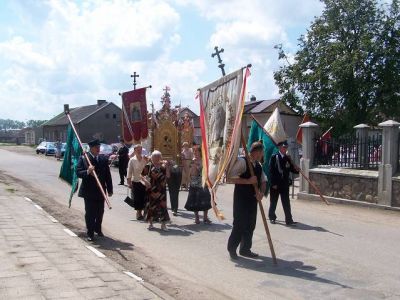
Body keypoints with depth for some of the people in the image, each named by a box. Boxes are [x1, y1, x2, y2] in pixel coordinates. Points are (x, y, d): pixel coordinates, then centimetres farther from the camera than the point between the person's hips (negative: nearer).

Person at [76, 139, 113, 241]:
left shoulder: (103, 159, 4)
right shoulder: (83, 158, -4)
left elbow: (108, 175, 6)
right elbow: (78, 172, -10)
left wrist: (110, 190, 4)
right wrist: (87, 171, -29)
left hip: (101, 191, 3)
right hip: (89, 191, -3)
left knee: (100, 212, 13)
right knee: (89, 213, 2)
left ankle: (98, 229, 33)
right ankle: (90, 233, 12)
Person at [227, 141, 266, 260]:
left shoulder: (258, 165, 10)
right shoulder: (242, 161, -15)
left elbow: (263, 180, 15)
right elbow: (230, 178, -22)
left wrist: (261, 192, -5)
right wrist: (248, 181, -23)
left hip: (253, 198, 8)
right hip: (241, 198, -7)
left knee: (250, 225, 11)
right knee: (240, 224, -3)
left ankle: (245, 249, 25)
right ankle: (232, 249, 14)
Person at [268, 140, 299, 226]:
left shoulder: (288, 159, 7)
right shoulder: (274, 157, -6)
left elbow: (291, 169, 12)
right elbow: (271, 171, -11)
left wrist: (296, 170, -11)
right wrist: (273, 183, -15)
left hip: (285, 184, 3)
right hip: (275, 184, -3)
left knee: (286, 202, 1)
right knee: (273, 202, 11)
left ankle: (289, 220, 3)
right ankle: (272, 217, 27)